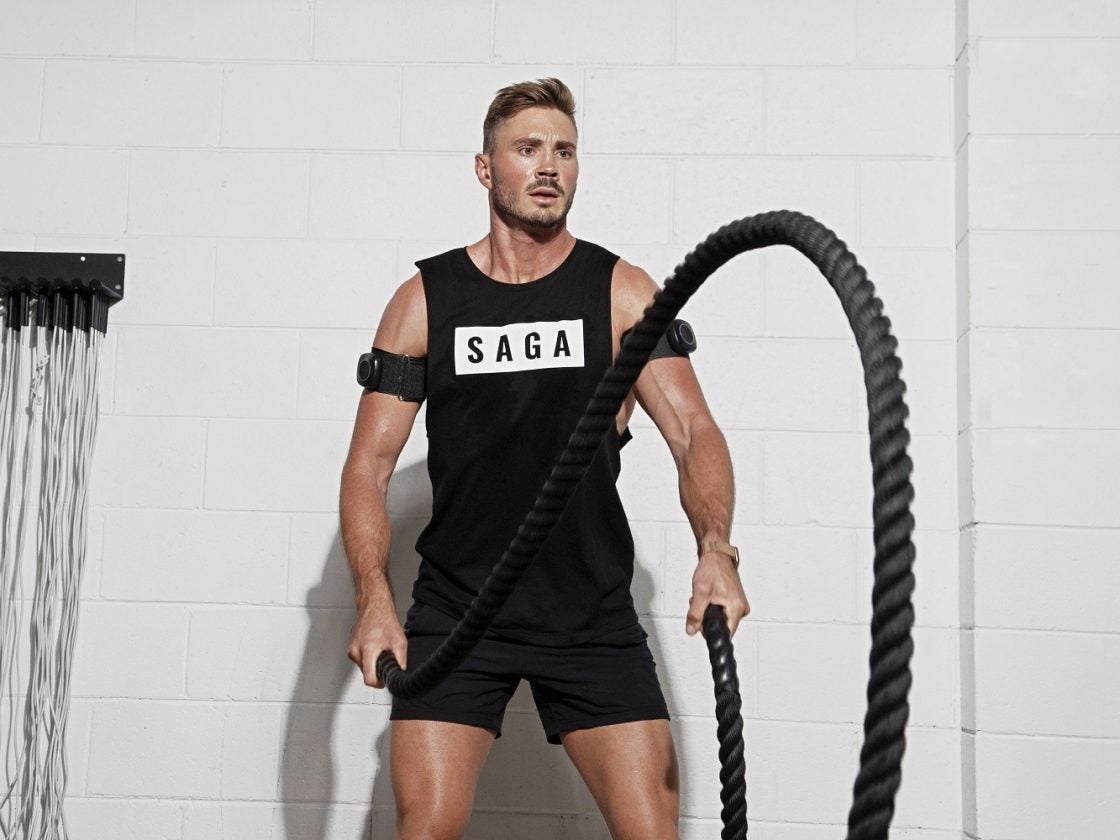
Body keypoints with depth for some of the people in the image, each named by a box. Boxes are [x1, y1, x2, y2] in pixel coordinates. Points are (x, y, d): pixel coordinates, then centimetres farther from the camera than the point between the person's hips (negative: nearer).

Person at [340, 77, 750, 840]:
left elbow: (694, 430, -9)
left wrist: (716, 549, -29)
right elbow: (370, 463, 0)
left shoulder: (621, 292, -1)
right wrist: (374, 600, -16)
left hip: (593, 613, 0)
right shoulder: (426, 299, 1)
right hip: (455, 609, 0)